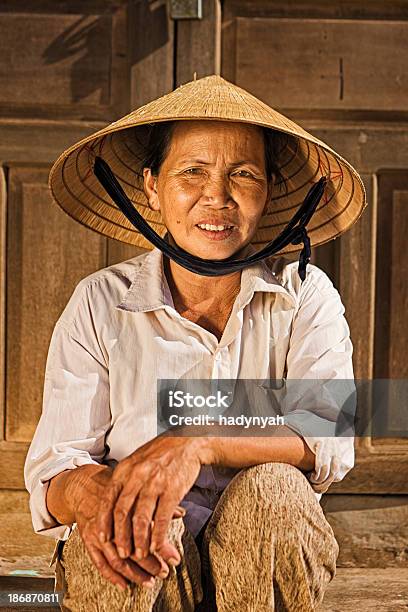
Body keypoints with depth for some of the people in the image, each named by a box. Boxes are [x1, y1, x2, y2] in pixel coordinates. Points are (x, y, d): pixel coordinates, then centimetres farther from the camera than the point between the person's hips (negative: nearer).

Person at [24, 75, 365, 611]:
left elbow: (329, 442, -16)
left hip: (268, 559, 1)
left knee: (270, 491, -31)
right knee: (124, 518, -33)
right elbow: (51, 476, -7)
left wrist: (197, 443, -34)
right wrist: (88, 487, -33)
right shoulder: (99, 306, 0)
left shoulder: (306, 296, 1)